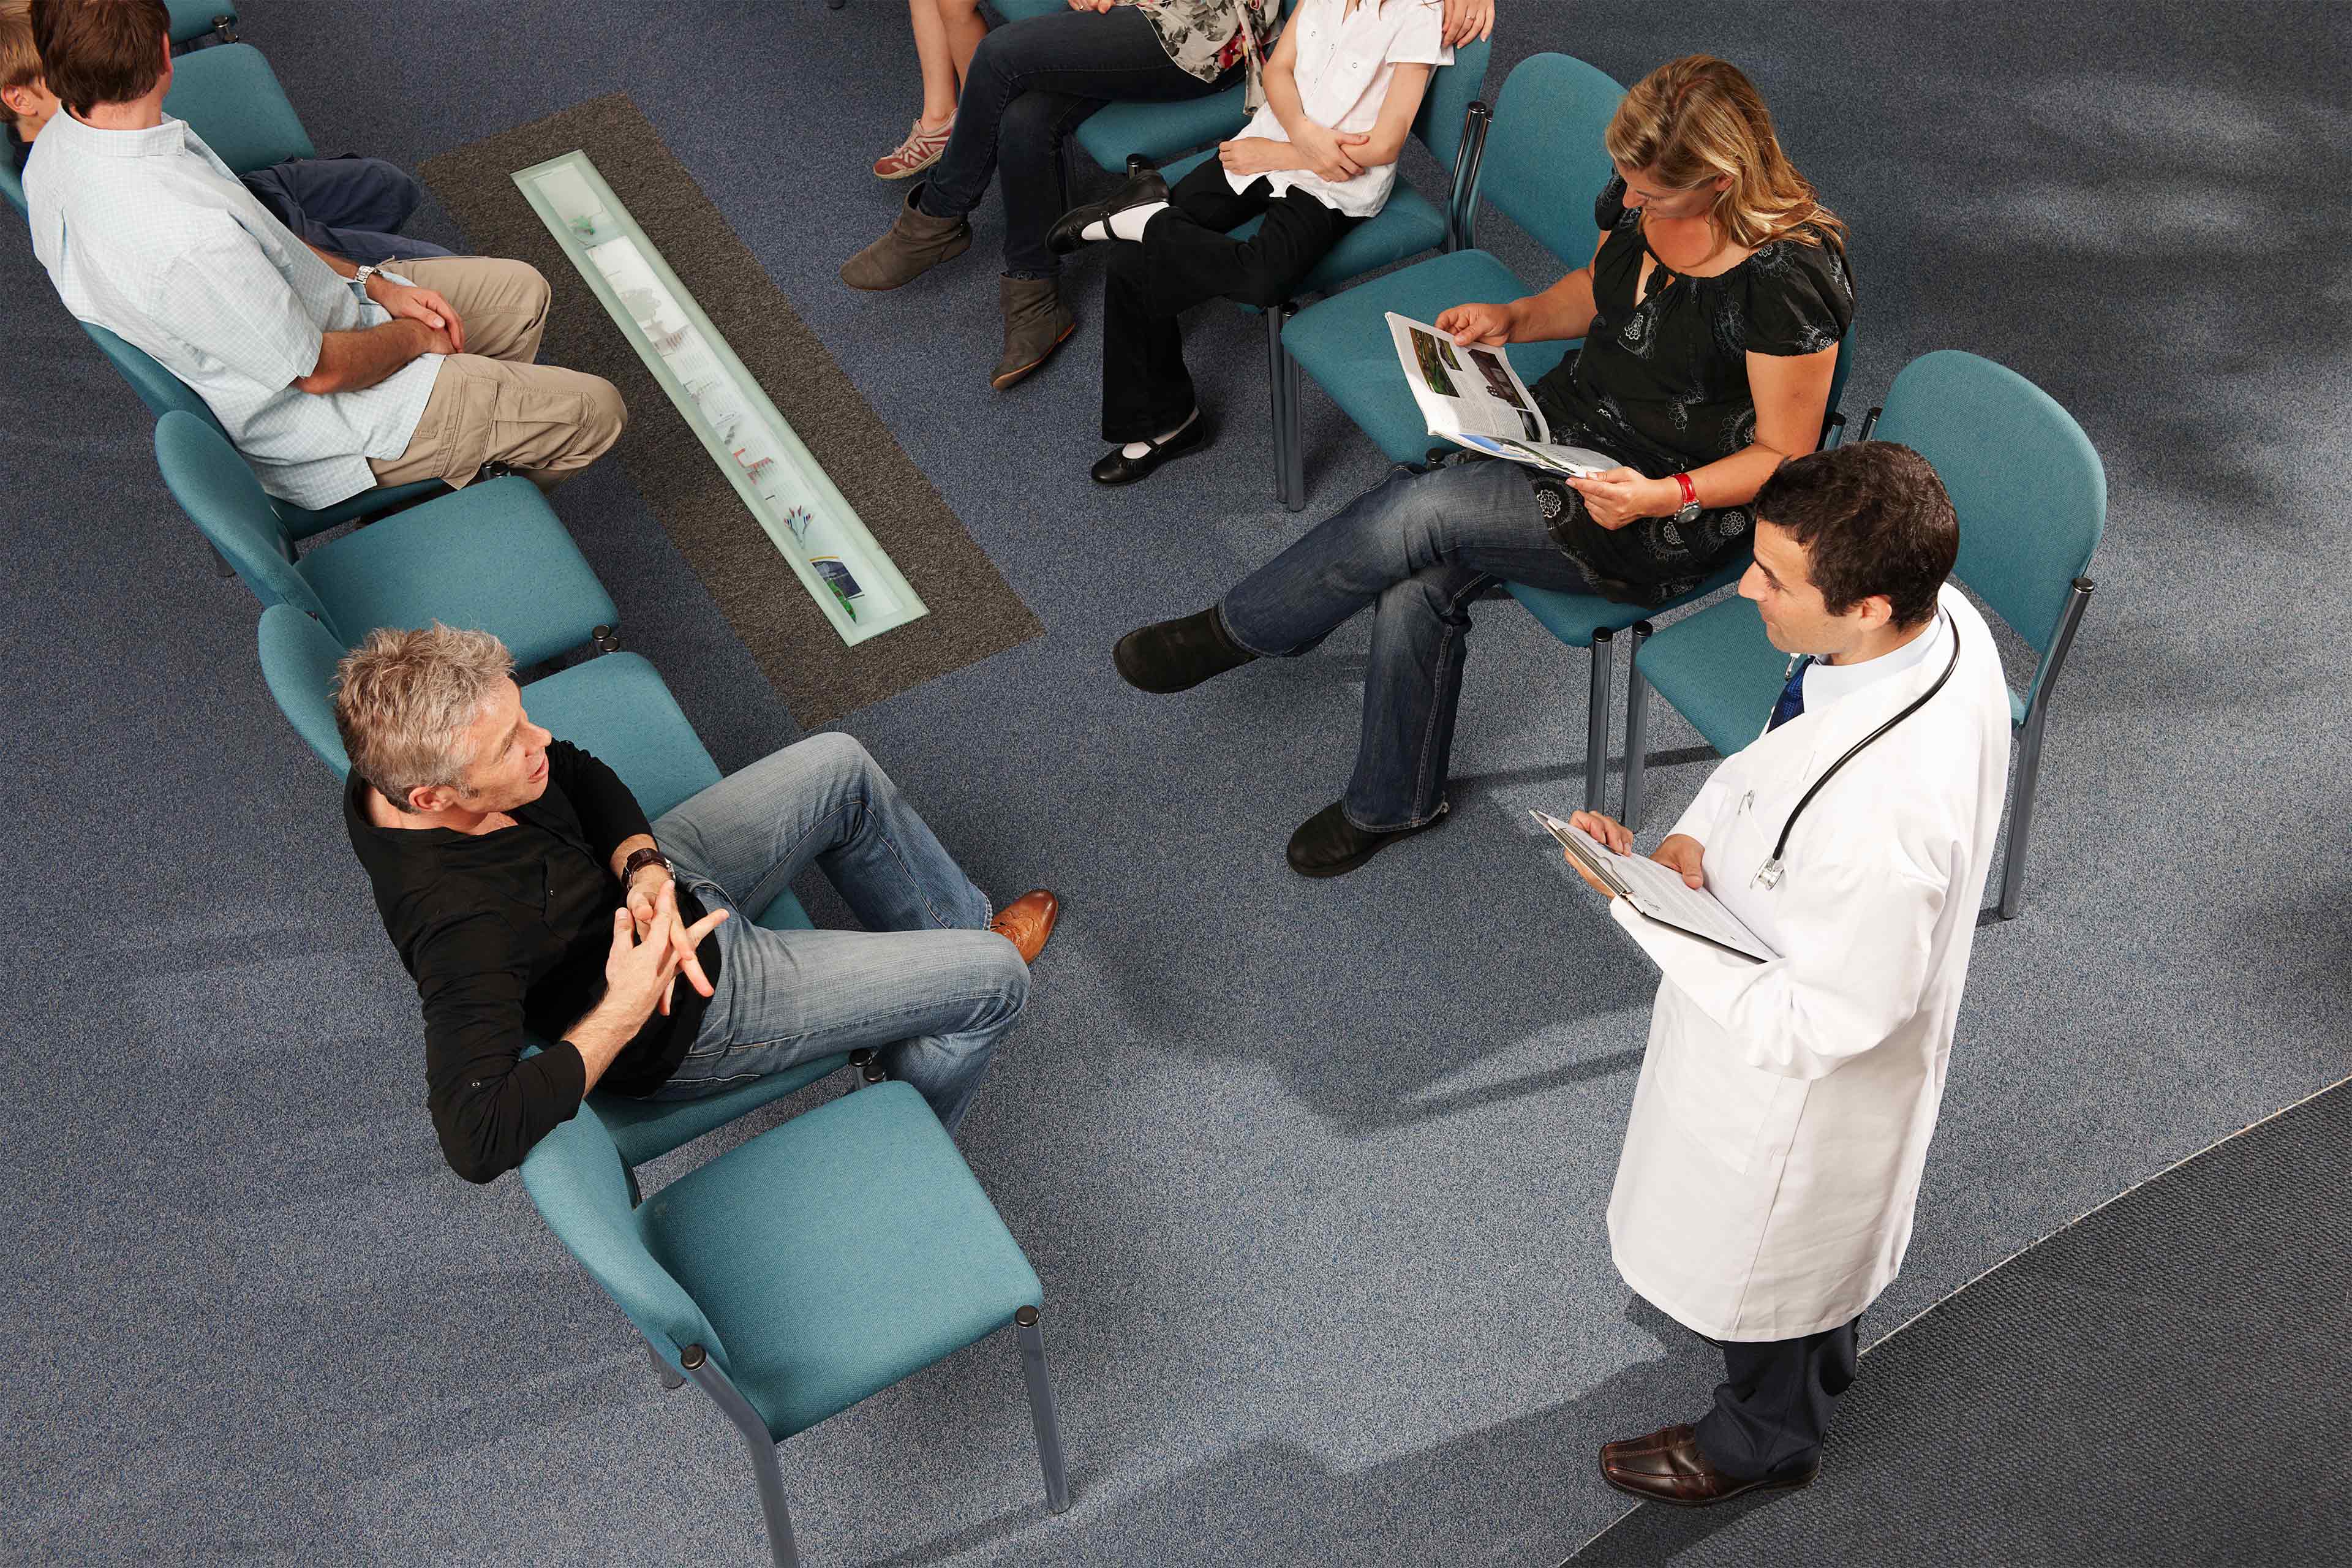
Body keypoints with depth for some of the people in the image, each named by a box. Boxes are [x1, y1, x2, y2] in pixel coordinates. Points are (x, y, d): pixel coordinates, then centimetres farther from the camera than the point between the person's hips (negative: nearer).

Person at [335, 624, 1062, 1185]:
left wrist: (643, 868, -20)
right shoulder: (460, 923, -41)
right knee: (996, 979, -3)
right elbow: (477, 1140, -45)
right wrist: (623, 1012, -38)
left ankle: (960, 927, 41)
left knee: (840, 765, 17)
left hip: (646, 880, 8)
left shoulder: (404, 767, -18)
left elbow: (577, 772, -2)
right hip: (687, 1017, -8)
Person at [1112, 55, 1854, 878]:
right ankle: (1394, 804, 7)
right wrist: (1514, 317, 0)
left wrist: (1661, 496, -29)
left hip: (1675, 519, -7)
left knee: (1418, 508, -24)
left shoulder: (1791, 273, -24)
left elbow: (1784, 457, -15)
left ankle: (1232, 631, 0)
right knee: (1415, 588, -16)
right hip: (1572, 420, 7)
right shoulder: (1639, 193, -4)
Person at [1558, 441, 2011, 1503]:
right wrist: (1697, 830, -16)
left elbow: (1814, 1024, -32)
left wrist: (1642, 906, -31)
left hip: (1800, 1077, -8)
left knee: (1760, 1252, 24)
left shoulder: (1884, 814, -46)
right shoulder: (1939, 619, -20)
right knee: (1829, 1220, 36)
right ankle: (1822, 1350, 68)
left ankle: (1765, 1433, 56)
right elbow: (1775, 752, -1)